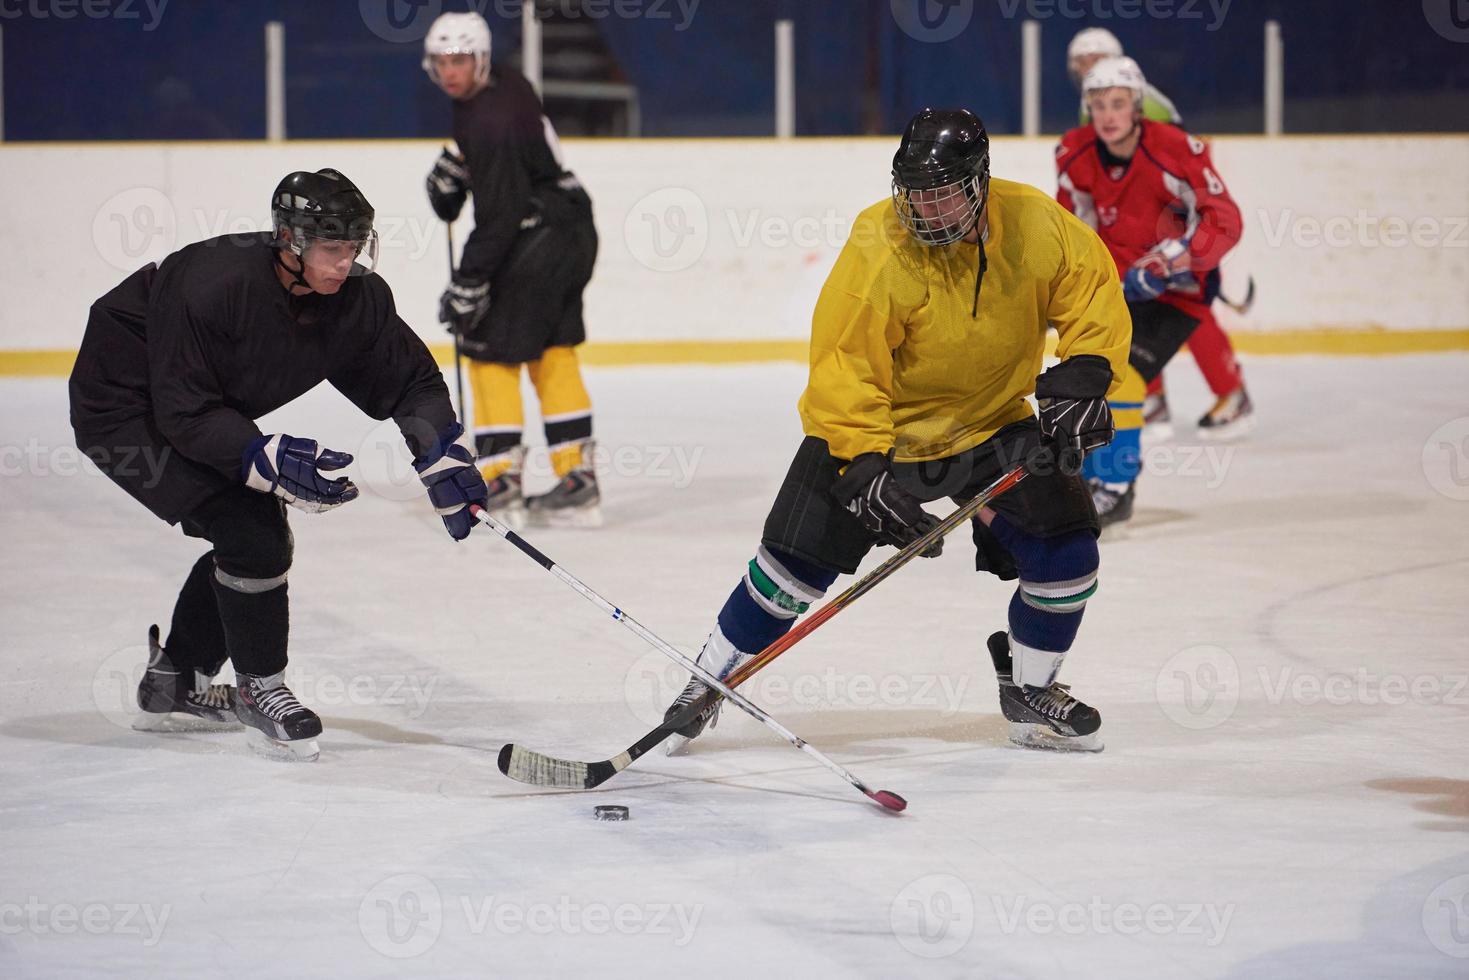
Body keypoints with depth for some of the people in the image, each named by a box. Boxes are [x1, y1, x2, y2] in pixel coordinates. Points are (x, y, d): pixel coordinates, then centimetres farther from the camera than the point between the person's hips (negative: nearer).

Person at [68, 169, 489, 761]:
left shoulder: (357, 298, -14)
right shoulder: (213, 285, -35)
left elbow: (409, 379, -3)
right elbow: (185, 413, -32)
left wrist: (446, 458, -16)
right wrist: (275, 461, -38)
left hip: (200, 409, 9)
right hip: (126, 407, -8)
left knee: (258, 535, 9)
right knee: (250, 531, -18)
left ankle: (173, 686, 26)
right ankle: (259, 691, -1)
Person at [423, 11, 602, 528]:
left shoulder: (490, 121, -24)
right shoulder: (505, 82, 5)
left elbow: (499, 214, -27)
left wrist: (470, 281, -24)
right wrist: (452, 165, 12)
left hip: (537, 242, -10)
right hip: (573, 233, 10)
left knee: (490, 350, -4)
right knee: (553, 354, 15)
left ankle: (500, 486, -4)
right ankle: (577, 483, 18)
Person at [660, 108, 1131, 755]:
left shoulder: (1033, 225, -17)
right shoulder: (877, 254, -27)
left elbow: (1095, 290, -2)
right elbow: (845, 369, -26)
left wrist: (1083, 375, -16)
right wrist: (866, 468, -34)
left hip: (991, 422, 3)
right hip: (877, 427, -3)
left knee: (1064, 542, -9)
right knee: (797, 561, -9)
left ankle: (1029, 689, 13)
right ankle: (708, 683, 10)